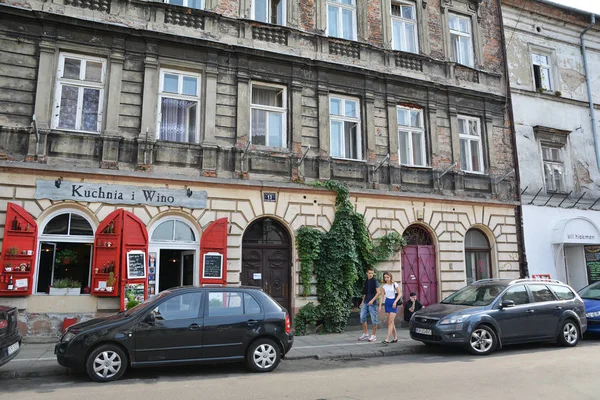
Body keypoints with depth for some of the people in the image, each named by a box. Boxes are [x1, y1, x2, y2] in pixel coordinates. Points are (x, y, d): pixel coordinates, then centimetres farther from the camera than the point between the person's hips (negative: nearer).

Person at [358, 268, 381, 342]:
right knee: (362, 317, 4)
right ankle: (365, 334, 16)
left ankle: (374, 335, 11)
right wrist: (362, 301, 18)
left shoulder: (375, 281, -6)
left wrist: (372, 300, -19)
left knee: (374, 319, 1)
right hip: (365, 303, 6)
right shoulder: (366, 282, 13)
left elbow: (378, 292, -11)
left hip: (372, 303, -6)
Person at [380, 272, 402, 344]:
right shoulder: (383, 286, 5)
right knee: (391, 322, 8)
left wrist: (395, 302, -16)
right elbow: (382, 296, 6)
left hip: (393, 303, -5)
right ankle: (395, 338, 19)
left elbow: (400, 294, -4)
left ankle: (387, 339, -12)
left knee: (390, 321, -10)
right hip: (387, 303, 5)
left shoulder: (395, 284, -6)